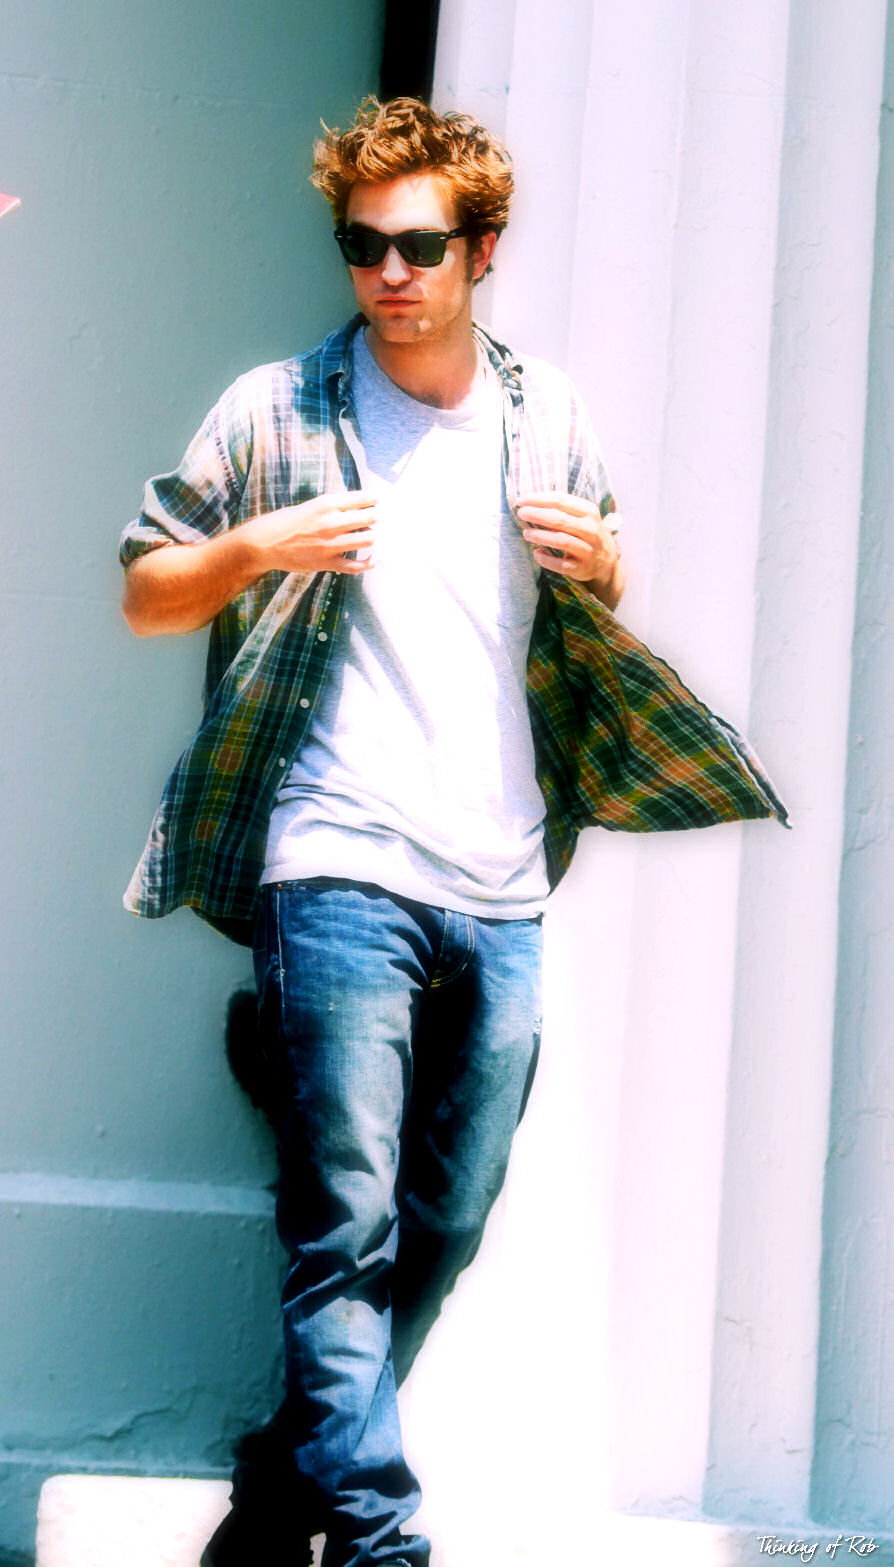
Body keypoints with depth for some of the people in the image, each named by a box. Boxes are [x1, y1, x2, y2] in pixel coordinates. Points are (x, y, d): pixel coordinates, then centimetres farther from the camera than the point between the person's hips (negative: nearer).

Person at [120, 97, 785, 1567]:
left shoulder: (551, 415, 12)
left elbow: (599, 632, 23)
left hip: (504, 891, 4)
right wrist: (257, 548, -14)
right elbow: (145, 590, 6)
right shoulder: (280, 411, 2)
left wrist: (602, 571, 0)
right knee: (348, 1218, -11)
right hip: (343, 875, -4)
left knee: (447, 1222, 9)